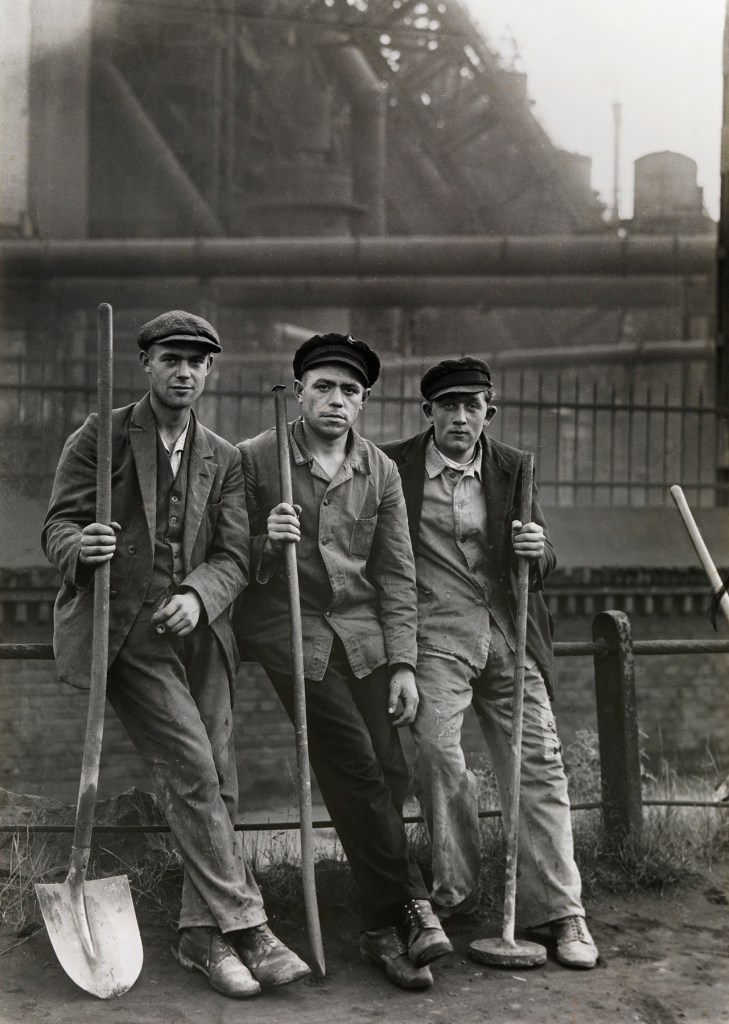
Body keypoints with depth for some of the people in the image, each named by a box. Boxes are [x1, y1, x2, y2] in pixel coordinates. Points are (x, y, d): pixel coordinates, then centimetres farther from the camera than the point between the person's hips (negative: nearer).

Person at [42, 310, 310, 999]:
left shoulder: (223, 459, 13)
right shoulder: (100, 437, 2)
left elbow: (233, 555, 5)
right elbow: (56, 527, -2)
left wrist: (200, 596, -16)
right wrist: (81, 545, -26)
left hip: (197, 629, 5)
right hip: (125, 631, -4)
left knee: (218, 782, 4)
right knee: (191, 772, -13)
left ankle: (202, 935, 17)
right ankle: (243, 924, -4)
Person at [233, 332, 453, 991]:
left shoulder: (380, 472, 8)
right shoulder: (255, 459, -2)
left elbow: (396, 573, 7)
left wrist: (403, 664, 0)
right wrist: (267, 542, -19)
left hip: (362, 631, 4)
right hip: (288, 630, -3)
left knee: (390, 769, -5)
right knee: (357, 769, -12)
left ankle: (382, 931, 7)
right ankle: (410, 908, 1)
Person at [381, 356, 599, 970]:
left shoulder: (512, 469, 11)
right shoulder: (394, 467, 3)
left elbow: (545, 566, 13)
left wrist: (536, 551, -9)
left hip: (509, 636, 3)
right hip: (436, 636, -2)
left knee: (538, 765, -2)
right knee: (437, 753, -15)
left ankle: (560, 912, 5)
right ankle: (455, 893, 6)